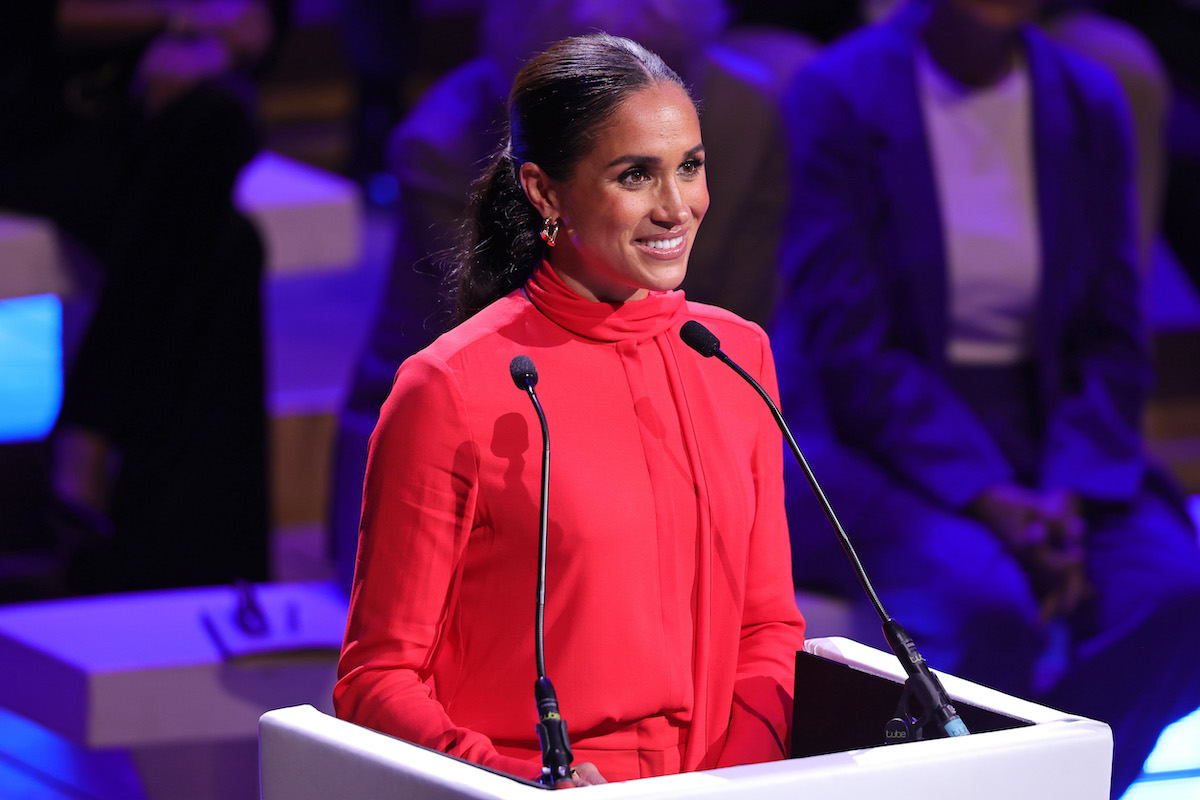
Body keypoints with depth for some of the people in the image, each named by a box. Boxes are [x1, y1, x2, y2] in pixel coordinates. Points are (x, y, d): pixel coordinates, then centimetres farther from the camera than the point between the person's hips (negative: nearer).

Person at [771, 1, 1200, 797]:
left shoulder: (1088, 104, 5)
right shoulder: (840, 95, -8)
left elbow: (1111, 341, 5)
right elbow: (849, 347, -14)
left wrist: (1068, 494, -13)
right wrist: (986, 500, -23)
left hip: (1038, 439, 4)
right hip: (866, 444, -4)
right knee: (987, 606, -34)